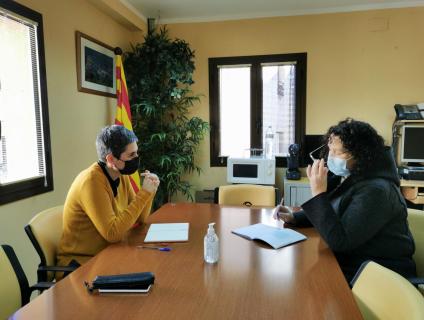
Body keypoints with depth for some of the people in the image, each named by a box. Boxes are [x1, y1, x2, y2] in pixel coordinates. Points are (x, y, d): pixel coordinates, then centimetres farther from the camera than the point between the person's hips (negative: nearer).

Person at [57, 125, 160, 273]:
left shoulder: (121, 175, -1)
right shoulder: (91, 181, -24)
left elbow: (138, 219, 7)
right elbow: (113, 233, -29)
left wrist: (149, 192, -11)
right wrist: (144, 194, -26)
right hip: (81, 263, -7)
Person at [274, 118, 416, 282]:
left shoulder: (375, 191, -25)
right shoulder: (344, 178, 1)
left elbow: (339, 241, -29)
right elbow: (330, 214, 14)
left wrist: (319, 193, -30)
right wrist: (294, 217, -3)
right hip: (348, 263, 7)